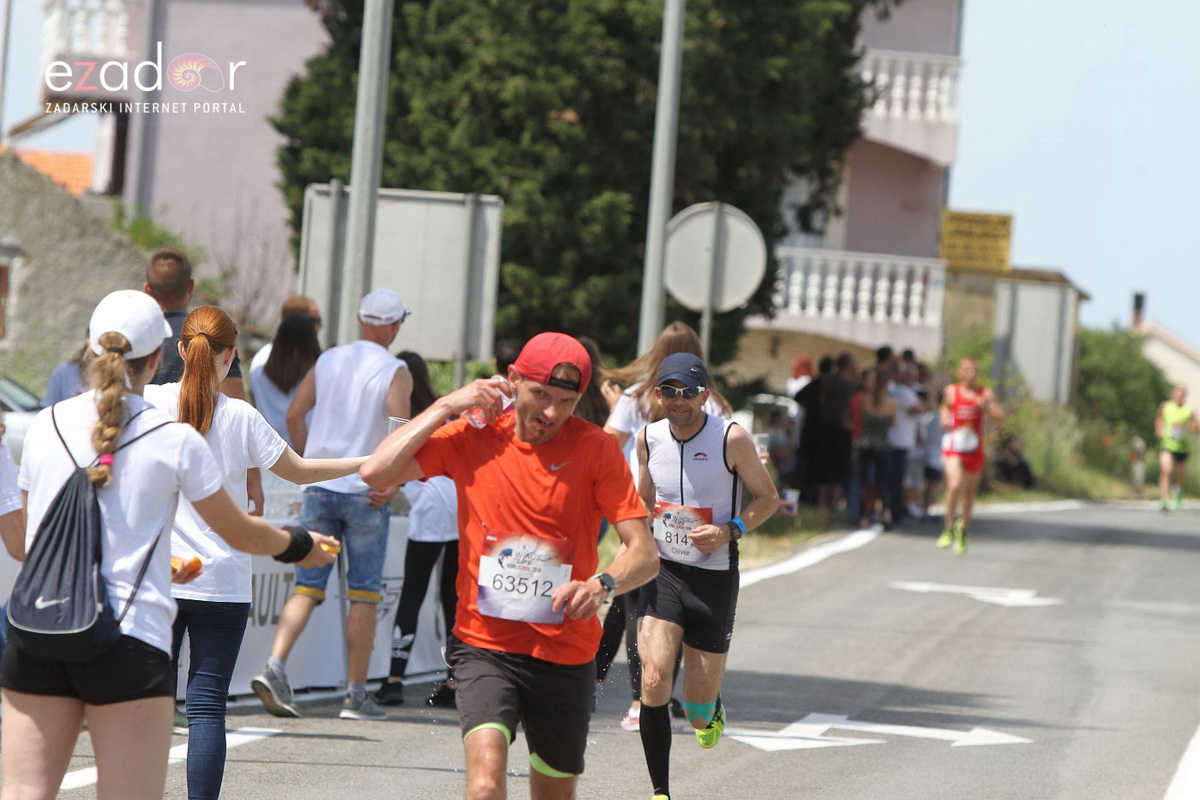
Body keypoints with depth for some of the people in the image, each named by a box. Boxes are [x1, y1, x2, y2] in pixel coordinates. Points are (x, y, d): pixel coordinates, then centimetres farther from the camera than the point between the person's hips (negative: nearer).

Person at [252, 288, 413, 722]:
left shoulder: (328, 360, 8)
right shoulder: (395, 372, -5)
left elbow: (294, 415, 6)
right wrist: (394, 483, -12)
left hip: (320, 489, 4)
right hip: (367, 494, -4)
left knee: (307, 587, 5)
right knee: (364, 595, 4)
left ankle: (274, 667, -15)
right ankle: (356, 695, 6)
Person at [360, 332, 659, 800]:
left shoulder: (596, 448, -4)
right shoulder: (471, 438, 0)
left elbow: (644, 554, -9)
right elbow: (377, 473, -10)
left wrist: (603, 585, -31)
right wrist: (448, 406, -8)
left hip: (566, 654, 1)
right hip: (485, 645, -1)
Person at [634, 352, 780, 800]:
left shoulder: (731, 439, -10)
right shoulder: (649, 439, 2)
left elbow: (768, 497, -1)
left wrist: (730, 531, -16)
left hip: (714, 576, -2)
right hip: (662, 573, 2)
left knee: (698, 707, 3)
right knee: (654, 681, -18)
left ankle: (710, 709, 44)